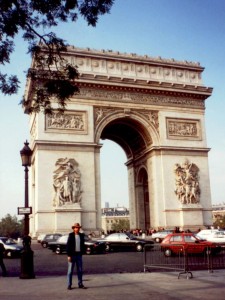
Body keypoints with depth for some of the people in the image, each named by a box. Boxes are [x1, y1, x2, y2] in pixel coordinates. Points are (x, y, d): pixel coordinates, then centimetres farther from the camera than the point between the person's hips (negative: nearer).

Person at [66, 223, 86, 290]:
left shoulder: (81, 235, 7)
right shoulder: (71, 235, -5)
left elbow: (83, 245, 12)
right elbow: (68, 246, -8)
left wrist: (82, 252, 4)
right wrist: (69, 255, -13)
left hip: (79, 255, 4)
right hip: (72, 255, -4)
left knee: (80, 270, 7)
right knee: (70, 270, 2)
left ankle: (80, 284, 15)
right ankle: (69, 285, 8)